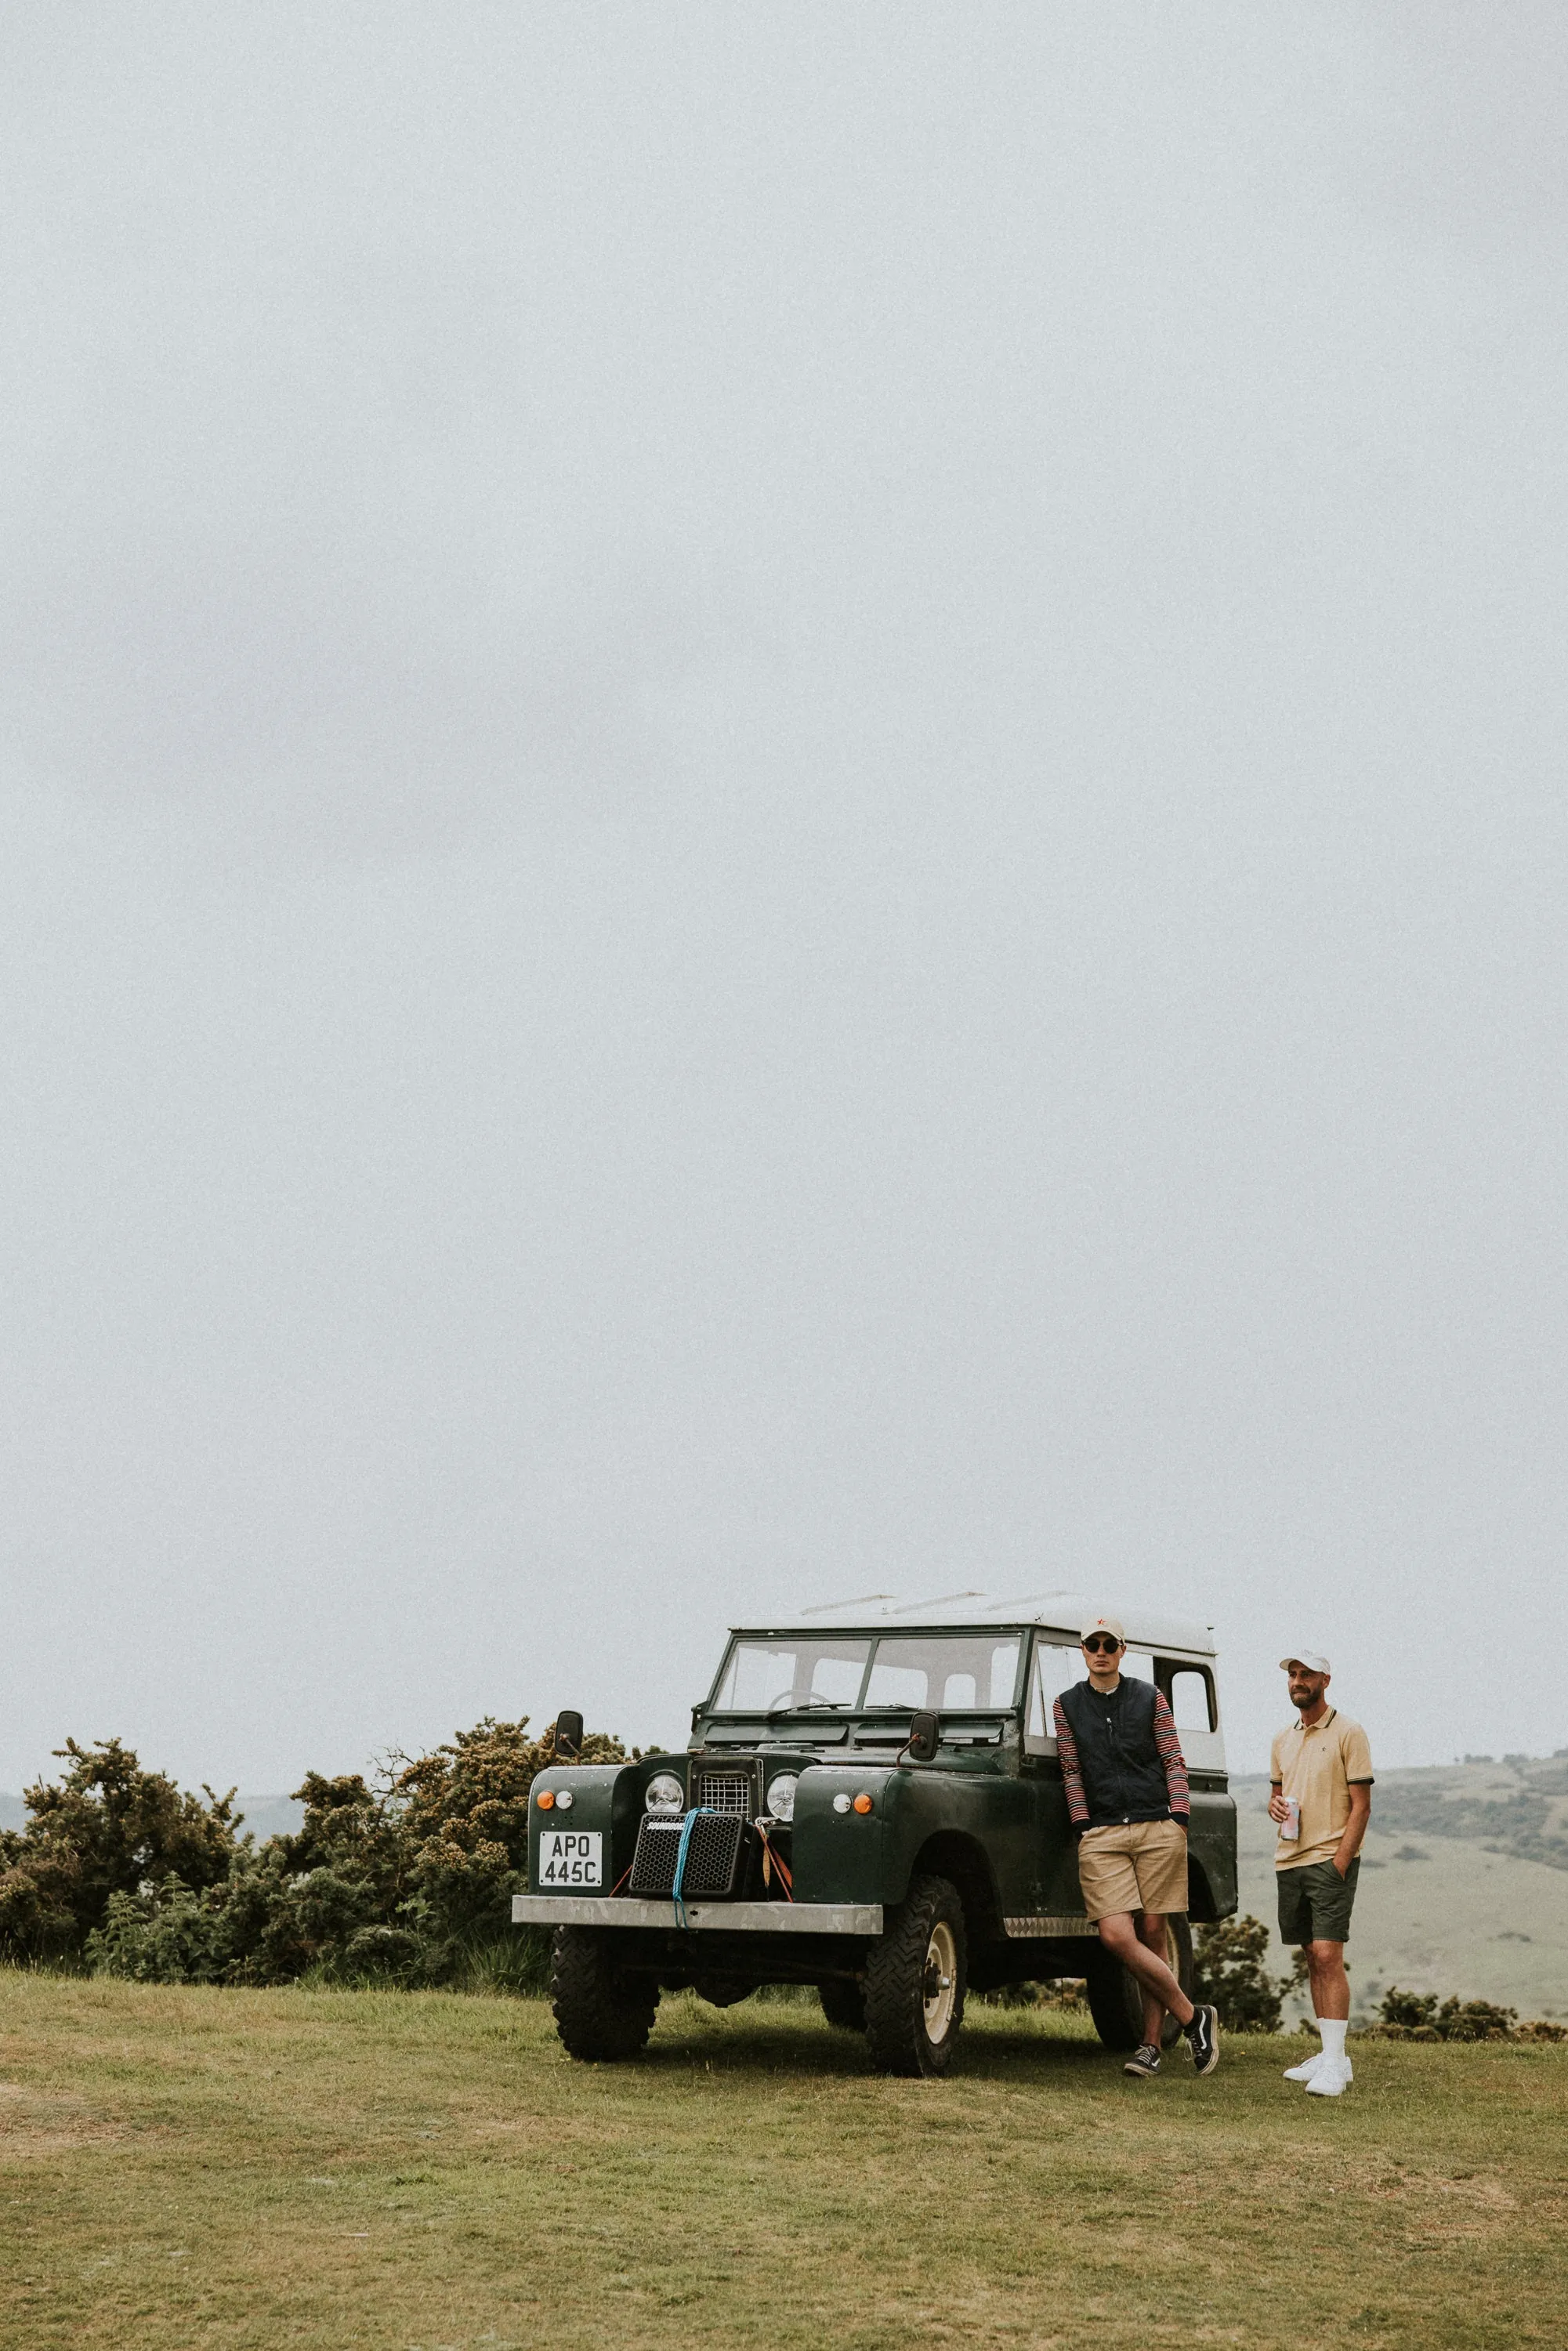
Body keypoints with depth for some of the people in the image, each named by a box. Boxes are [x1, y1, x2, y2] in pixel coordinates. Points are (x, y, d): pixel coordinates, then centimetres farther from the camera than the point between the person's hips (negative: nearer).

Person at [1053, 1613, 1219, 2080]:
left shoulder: (1150, 1698, 7)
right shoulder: (1067, 1705, 10)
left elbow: (1173, 1763, 6)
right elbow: (1072, 1772, 8)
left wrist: (1179, 1820, -3)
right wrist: (1083, 1827, -1)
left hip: (1156, 1830, -1)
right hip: (1101, 1835, 1)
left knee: (1152, 1936, 0)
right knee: (1115, 1936, -14)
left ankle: (1151, 2044, 8)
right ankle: (1192, 2018, -3)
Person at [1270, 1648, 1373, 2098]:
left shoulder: (1347, 1733, -5)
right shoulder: (1283, 1740, 15)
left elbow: (1361, 1806, -8)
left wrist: (1339, 1862, -16)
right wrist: (1275, 1805, -1)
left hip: (1332, 1860, -7)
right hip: (1289, 1859, 7)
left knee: (1328, 1956, -13)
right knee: (1312, 1958, 10)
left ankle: (1334, 2064, -14)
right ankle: (1330, 2054, 16)